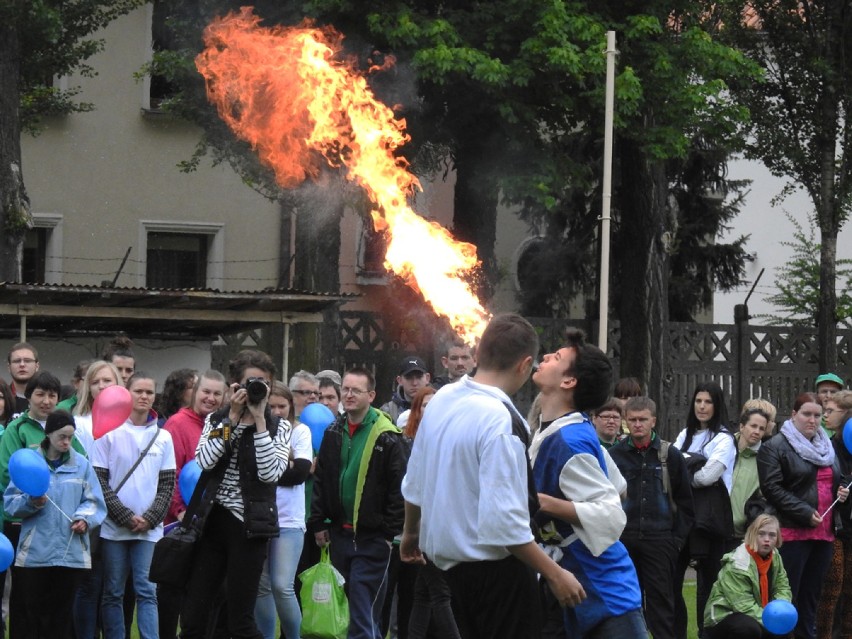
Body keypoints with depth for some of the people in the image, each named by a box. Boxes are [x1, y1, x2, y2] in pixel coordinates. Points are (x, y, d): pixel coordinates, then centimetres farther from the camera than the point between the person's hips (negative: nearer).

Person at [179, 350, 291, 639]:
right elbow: (204, 461, -9)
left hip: (248, 527, -3)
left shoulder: (279, 427, 3)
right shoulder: (215, 420, 10)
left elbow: (270, 473, -13)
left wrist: (259, 420, -14)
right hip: (213, 521, 3)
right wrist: (232, 418, -9)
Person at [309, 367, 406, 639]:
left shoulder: (387, 437, -8)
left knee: (364, 610, -9)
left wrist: (390, 532, -11)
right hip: (340, 534, 6)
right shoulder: (333, 433, 9)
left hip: (372, 538, -6)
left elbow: (398, 489, -9)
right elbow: (320, 481, 14)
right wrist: (318, 523, 8)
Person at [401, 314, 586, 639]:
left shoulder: (441, 401, 3)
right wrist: (555, 574, -20)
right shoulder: (501, 421, -23)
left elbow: (414, 483, 15)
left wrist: (411, 532, 33)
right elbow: (503, 521, -27)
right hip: (496, 570, -9)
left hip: (447, 558, 9)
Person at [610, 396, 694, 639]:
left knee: (661, 600, 0)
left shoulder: (670, 455, 5)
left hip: (659, 540, -1)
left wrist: (679, 538, 0)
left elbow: (684, 501, 7)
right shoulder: (614, 455, 5)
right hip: (623, 541, 1)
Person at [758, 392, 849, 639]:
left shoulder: (827, 448, 19)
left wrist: (842, 493, 8)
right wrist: (805, 513, -17)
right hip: (793, 532, -7)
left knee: (811, 597, 10)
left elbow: (834, 483, 32)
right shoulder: (775, 447, -4)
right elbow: (772, 488, -13)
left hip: (824, 533, 7)